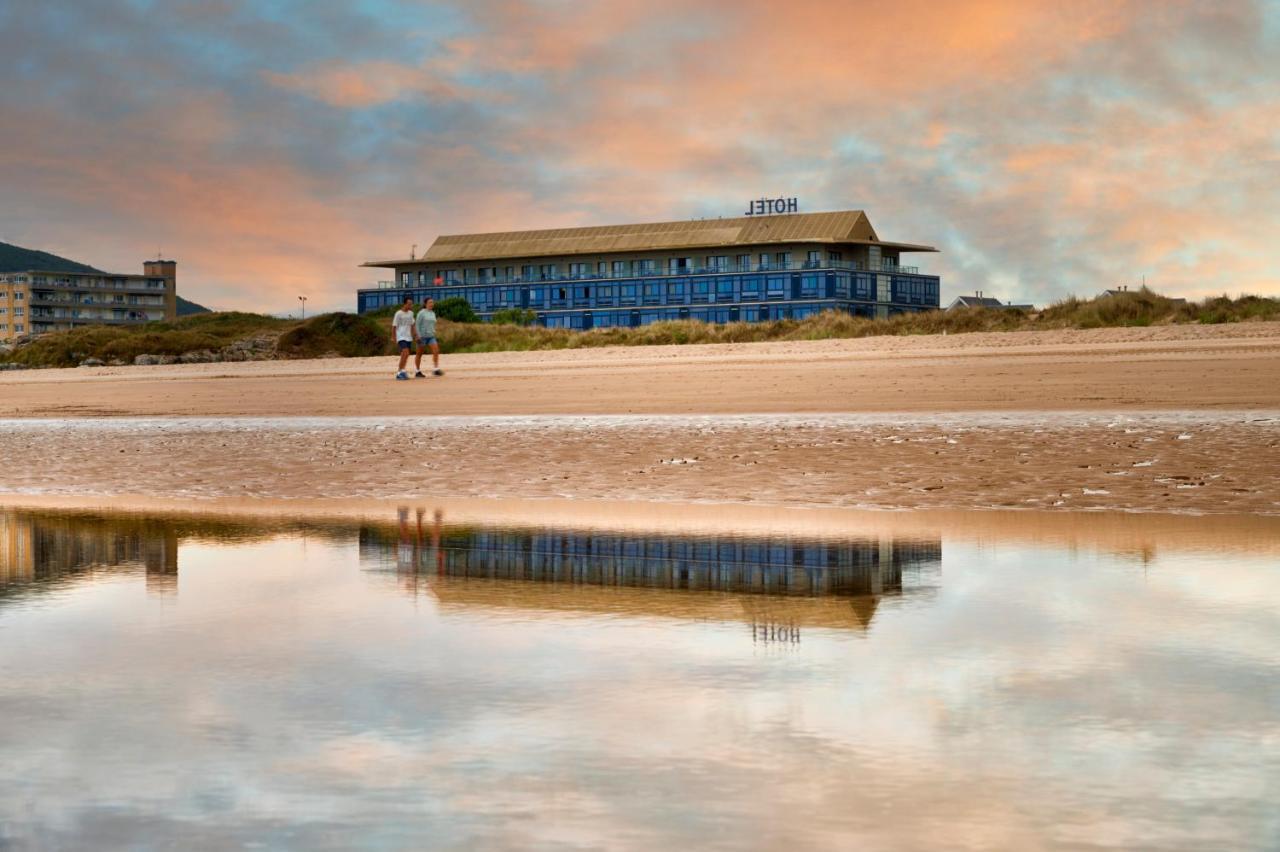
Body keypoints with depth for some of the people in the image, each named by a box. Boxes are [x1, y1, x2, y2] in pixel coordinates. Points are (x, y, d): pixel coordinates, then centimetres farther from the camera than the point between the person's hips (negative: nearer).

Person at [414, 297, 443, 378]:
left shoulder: (433, 313, 13)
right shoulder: (421, 313, -7)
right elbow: (417, 324, -10)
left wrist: (434, 335, 19)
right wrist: (419, 336, -17)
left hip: (431, 337, 6)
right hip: (422, 336, -6)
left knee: (436, 351, -13)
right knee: (419, 354, 3)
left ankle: (436, 369, -16)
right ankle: (417, 372, 11)